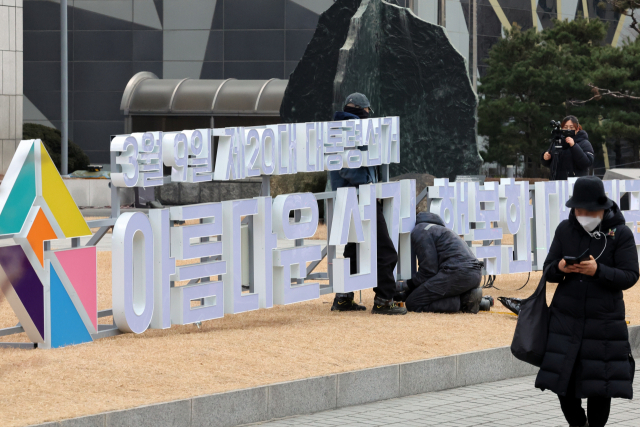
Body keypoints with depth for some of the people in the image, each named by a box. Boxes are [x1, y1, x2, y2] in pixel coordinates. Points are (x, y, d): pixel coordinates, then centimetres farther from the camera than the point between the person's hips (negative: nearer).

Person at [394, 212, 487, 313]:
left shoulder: (419, 231, 1)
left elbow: (428, 271, -7)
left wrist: (407, 285, 6)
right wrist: (403, 295, 27)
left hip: (458, 272, -10)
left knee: (413, 304, -5)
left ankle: (463, 301, -14)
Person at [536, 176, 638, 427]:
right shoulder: (565, 230, 3)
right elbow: (548, 272, 6)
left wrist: (598, 271, -26)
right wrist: (559, 268, -18)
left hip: (605, 321, -2)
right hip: (566, 319, 2)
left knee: (600, 386, 0)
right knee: (563, 380, 2)